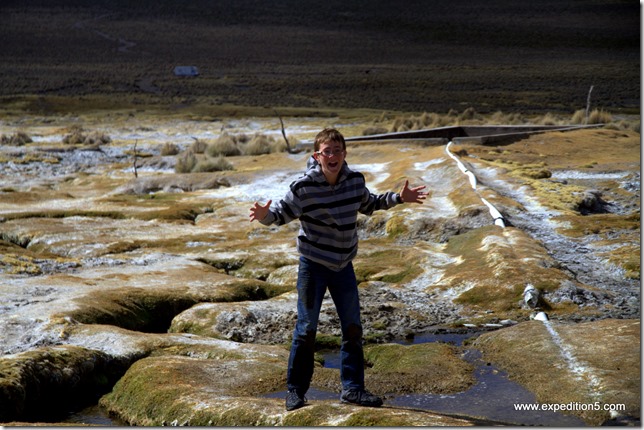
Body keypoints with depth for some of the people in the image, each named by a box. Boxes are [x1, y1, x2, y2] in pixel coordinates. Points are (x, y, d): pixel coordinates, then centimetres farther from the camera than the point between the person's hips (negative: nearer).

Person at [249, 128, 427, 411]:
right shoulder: (304, 187, -18)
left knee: (353, 328, 8)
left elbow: (368, 205, 18)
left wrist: (398, 198, 14)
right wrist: (264, 215, -33)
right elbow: (282, 213, -12)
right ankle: (295, 390, 14)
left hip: (343, 264, 5)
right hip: (313, 265, -5)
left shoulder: (355, 180, -3)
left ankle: (352, 388, 21)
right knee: (307, 329, 0)